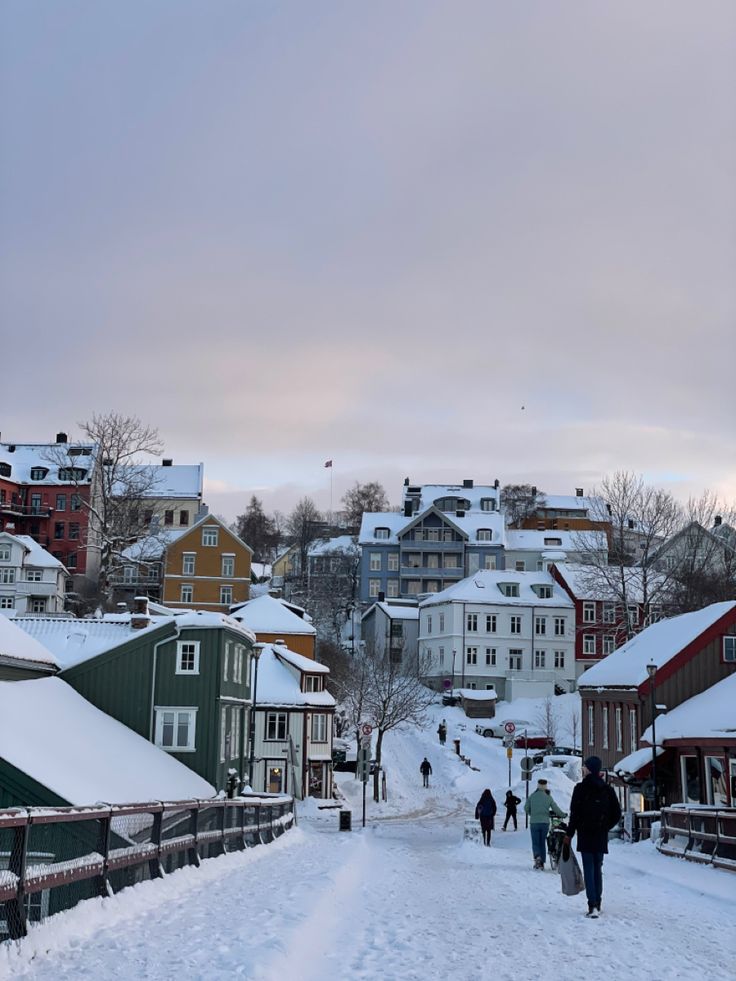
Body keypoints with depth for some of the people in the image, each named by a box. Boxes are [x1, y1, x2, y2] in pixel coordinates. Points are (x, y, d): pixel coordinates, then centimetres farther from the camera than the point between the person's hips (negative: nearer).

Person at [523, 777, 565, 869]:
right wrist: (563, 815, 21)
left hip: (534, 822, -1)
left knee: (535, 842, 5)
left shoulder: (532, 796, -1)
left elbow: (526, 809, 2)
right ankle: (542, 863, 12)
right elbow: (556, 809, 2)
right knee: (542, 843, 12)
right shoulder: (549, 797, -1)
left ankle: (537, 856, -23)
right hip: (545, 823, 1)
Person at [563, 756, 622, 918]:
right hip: (601, 837, 4)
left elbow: (575, 813, -11)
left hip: (585, 835, -4)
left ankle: (592, 906, -14)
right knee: (598, 869, 14)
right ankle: (597, 904, 19)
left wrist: (569, 834, -3)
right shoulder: (607, 789, 5)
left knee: (589, 870, -5)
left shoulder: (580, 788, -9)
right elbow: (617, 814, 7)